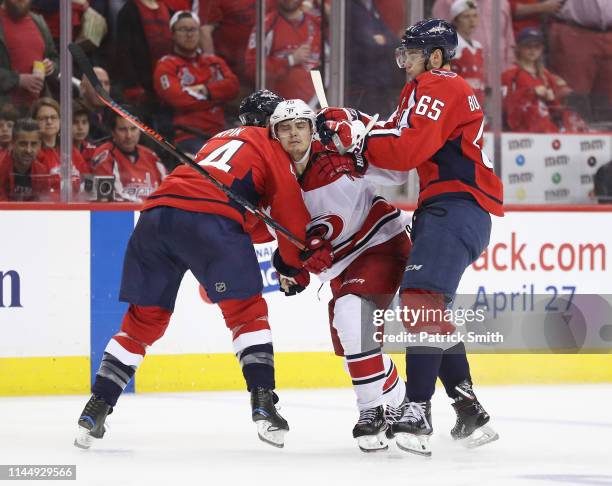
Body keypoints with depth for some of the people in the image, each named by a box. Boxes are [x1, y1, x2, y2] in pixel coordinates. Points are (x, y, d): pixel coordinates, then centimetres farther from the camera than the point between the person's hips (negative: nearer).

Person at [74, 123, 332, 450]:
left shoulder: (221, 138, 38)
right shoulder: (270, 144, 17)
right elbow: (288, 204, 5)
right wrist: (309, 255, 13)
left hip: (155, 214, 6)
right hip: (209, 216, -6)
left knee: (144, 318, 15)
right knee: (247, 310, 4)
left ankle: (96, 409, 12)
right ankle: (263, 404, -7)